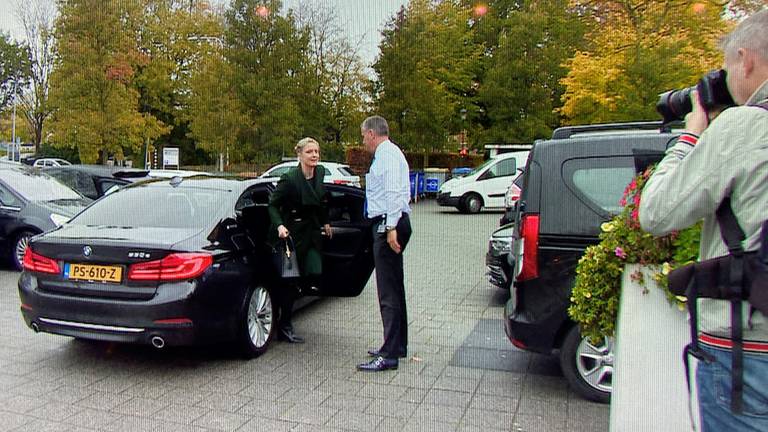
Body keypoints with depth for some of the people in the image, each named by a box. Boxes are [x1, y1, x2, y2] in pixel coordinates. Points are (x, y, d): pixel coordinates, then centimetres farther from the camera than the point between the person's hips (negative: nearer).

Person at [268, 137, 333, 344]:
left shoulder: (320, 173, 2)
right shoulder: (289, 178, -17)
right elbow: (273, 204, -13)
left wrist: (325, 222, 23)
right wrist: (279, 226, -27)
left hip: (312, 232, 6)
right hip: (292, 234, -6)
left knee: (315, 273, -5)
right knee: (290, 280, 1)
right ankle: (284, 328, 17)